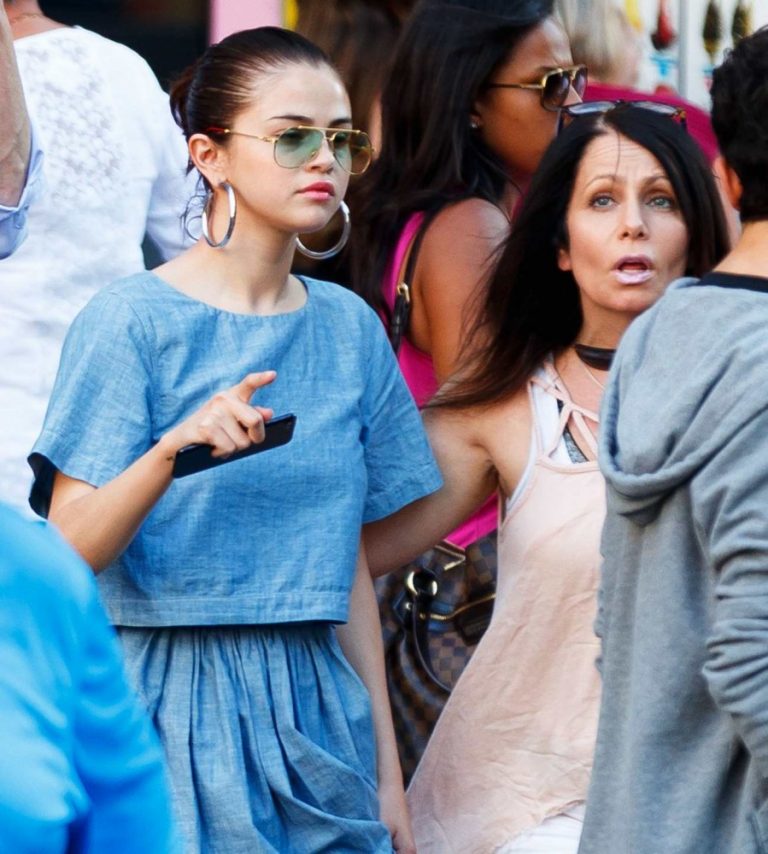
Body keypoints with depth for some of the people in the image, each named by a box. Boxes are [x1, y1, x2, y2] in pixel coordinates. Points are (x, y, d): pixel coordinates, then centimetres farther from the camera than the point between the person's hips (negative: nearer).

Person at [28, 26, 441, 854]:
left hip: (316, 716, 5)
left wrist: (386, 767, 12)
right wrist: (172, 450, -32)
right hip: (173, 710, -5)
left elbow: (349, 564, 12)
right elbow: (70, 550, -14)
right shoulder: (131, 320, -8)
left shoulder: (349, 328, 7)